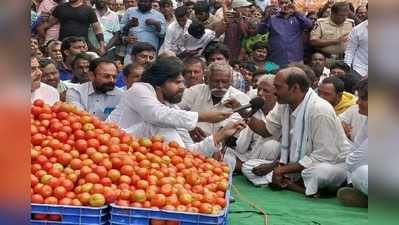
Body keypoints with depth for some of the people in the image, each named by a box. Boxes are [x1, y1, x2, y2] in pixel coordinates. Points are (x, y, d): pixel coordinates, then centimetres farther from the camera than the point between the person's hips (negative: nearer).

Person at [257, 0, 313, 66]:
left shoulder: (298, 18, 9)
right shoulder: (272, 19, 9)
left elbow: (309, 25, -10)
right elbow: (260, 30, -4)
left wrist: (296, 12, -23)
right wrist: (267, 16, -21)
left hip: (296, 60, 0)